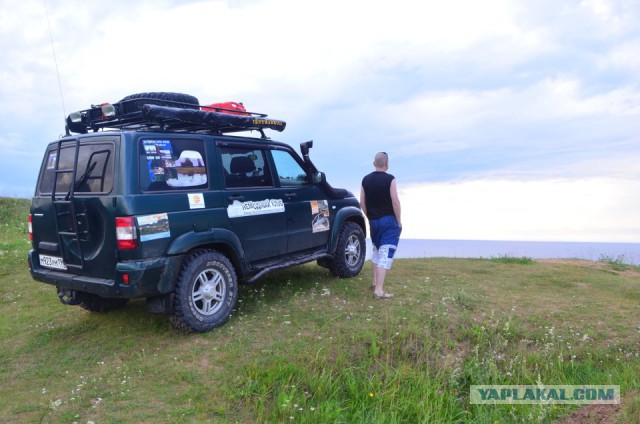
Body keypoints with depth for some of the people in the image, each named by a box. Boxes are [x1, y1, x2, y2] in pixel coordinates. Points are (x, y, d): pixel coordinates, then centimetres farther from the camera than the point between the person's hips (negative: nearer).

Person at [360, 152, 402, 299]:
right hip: (389, 221, -6)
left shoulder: (366, 180, 5)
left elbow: (362, 203, 7)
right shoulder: (389, 179, -11)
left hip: (374, 221, 6)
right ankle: (379, 290, -12)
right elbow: (395, 202, -15)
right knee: (385, 254, -7)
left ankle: (375, 282, 29)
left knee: (376, 250, 23)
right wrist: (399, 221, -6)